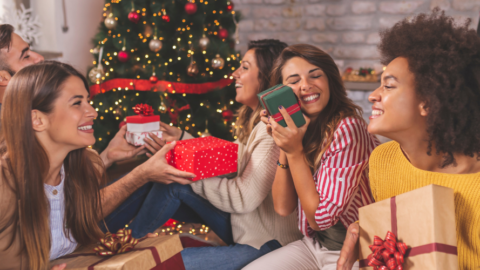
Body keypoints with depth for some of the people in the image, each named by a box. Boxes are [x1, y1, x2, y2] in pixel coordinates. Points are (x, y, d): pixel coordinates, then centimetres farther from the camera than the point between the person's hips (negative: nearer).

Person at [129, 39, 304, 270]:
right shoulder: (253, 121, 6)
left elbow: (242, 198, -24)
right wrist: (181, 138, 8)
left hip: (266, 244, -9)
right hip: (240, 225, 9)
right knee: (173, 182, 2)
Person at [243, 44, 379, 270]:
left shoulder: (347, 129, -22)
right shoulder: (295, 128, 1)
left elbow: (320, 218, -19)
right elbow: (283, 207, -3)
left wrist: (295, 152, -22)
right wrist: (283, 148, -12)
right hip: (312, 245, 7)